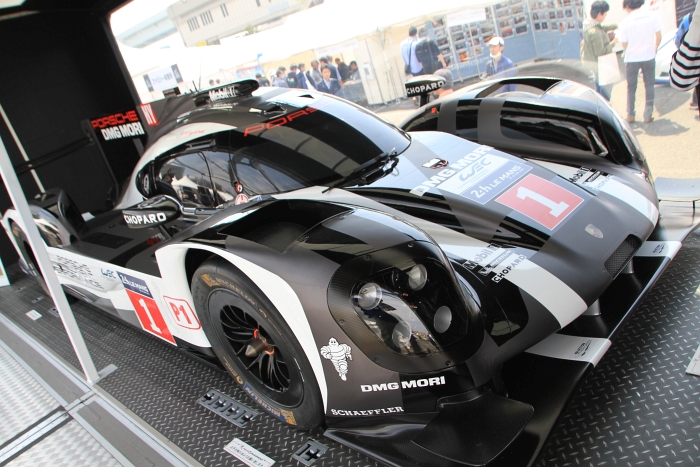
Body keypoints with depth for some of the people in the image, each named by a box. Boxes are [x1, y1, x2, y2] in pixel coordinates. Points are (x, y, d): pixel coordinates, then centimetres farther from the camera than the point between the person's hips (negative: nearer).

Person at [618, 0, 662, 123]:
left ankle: (630, 115, 20)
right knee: (649, 86, 11)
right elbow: (658, 37, 1)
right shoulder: (653, 16, -4)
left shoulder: (625, 23, -11)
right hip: (649, 57, 1)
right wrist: (654, 50, 16)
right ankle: (647, 115, 9)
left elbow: (624, 45, -6)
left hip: (631, 59, -1)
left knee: (631, 87, 15)